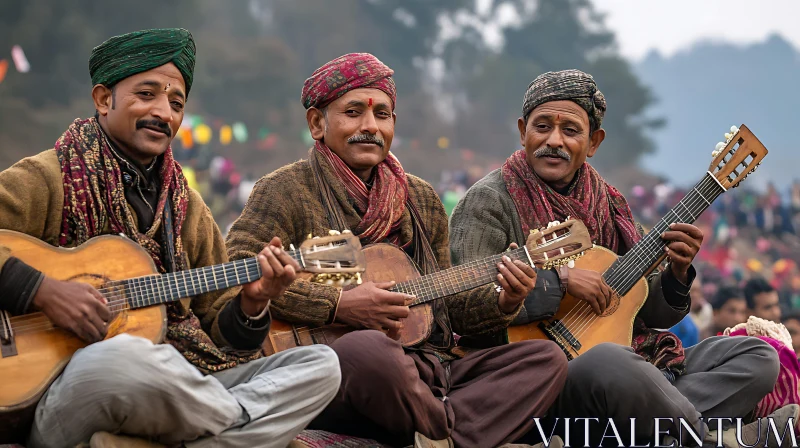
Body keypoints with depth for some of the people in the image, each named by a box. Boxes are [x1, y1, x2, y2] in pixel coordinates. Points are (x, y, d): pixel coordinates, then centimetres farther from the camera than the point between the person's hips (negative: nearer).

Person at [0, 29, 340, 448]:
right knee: (122, 355, -40)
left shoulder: (186, 206, 20)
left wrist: (251, 303, 1)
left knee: (320, 364, -5)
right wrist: (39, 288, -21)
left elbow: (220, 333, 21)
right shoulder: (45, 179, 0)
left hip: (177, 389, 7)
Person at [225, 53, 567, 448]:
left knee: (546, 358, -8)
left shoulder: (421, 199, 20)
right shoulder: (287, 190, 1)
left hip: (426, 372, 7)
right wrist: (339, 305, -17)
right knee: (368, 349, -40)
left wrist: (502, 303, 3)